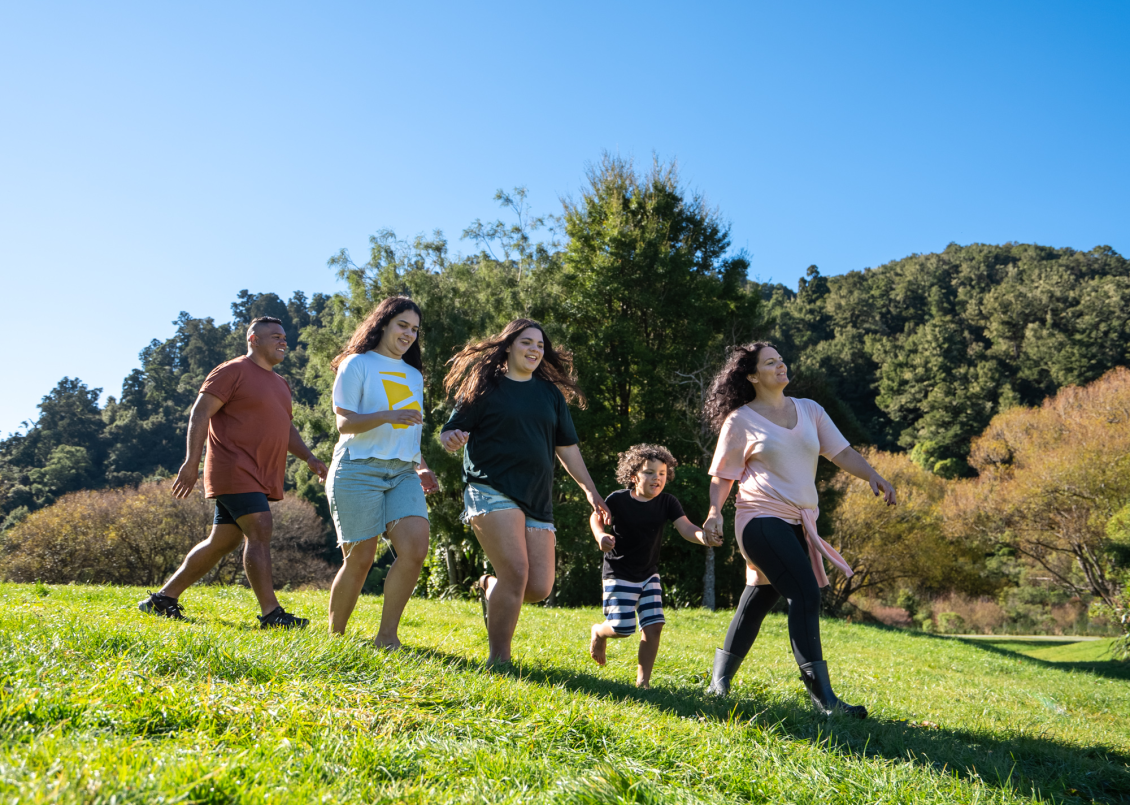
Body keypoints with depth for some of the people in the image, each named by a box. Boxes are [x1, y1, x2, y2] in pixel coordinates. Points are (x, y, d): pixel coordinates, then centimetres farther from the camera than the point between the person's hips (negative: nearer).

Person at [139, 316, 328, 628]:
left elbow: (285, 428, 27)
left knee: (222, 541, 11)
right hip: (235, 470, -9)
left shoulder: (280, 385, 22)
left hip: (260, 478, 9)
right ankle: (271, 613, -12)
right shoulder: (233, 371, -4)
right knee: (259, 533, -14)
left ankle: (164, 597, 22)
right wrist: (192, 462, -19)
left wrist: (309, 457, 11)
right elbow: (200, 414, -10)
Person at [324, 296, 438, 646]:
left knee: (415, 549, -14)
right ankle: (334, 637, 17)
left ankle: (387, 635, -2)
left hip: (402, 473, 5)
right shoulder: (358, 364, 2)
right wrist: (388, 415, -23)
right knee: (360, 559, -3)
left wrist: (421, 466, 16)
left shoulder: (413, 375, 22)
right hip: (359, 470, -5)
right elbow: (345, 422, -8)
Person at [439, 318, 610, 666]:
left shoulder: (551, 393, 17)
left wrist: (590, 489, 14)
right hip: (491, 491, -5)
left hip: (538, 500, 5)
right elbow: (449, 433, 3)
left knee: (540, 587, -3)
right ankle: (499, 660, -3)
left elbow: (567, 446, 20)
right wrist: (452, 439, -21)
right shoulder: (485, 387, 3)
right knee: (516, 571, -20)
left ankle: (489, 587, 29)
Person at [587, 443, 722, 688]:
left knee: (654, 625, -5)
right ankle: (598, 632, 26)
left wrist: (704, 537, -40)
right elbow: (596, 517, 3)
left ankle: (643, 681, 11)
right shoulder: (618, 499, -14)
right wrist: (601, 536, -18)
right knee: (623, 627, -11)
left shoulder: (667, 502, -7)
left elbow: (685, 528, -18)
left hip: (649, 574, 4)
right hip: (619, 573, -3)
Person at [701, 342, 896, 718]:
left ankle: (720, 681, 25)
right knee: (805, 593, -18)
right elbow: (722, 475, 2)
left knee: (759, 599, 12)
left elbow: (841, 451, 11)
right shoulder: (741, 420, -1)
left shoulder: (809, 410, 14)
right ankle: (822, 697, -15)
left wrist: (872, 476, -6)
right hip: (763, 519, -6)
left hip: (799, 524, 6)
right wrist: (715, 511, -14)